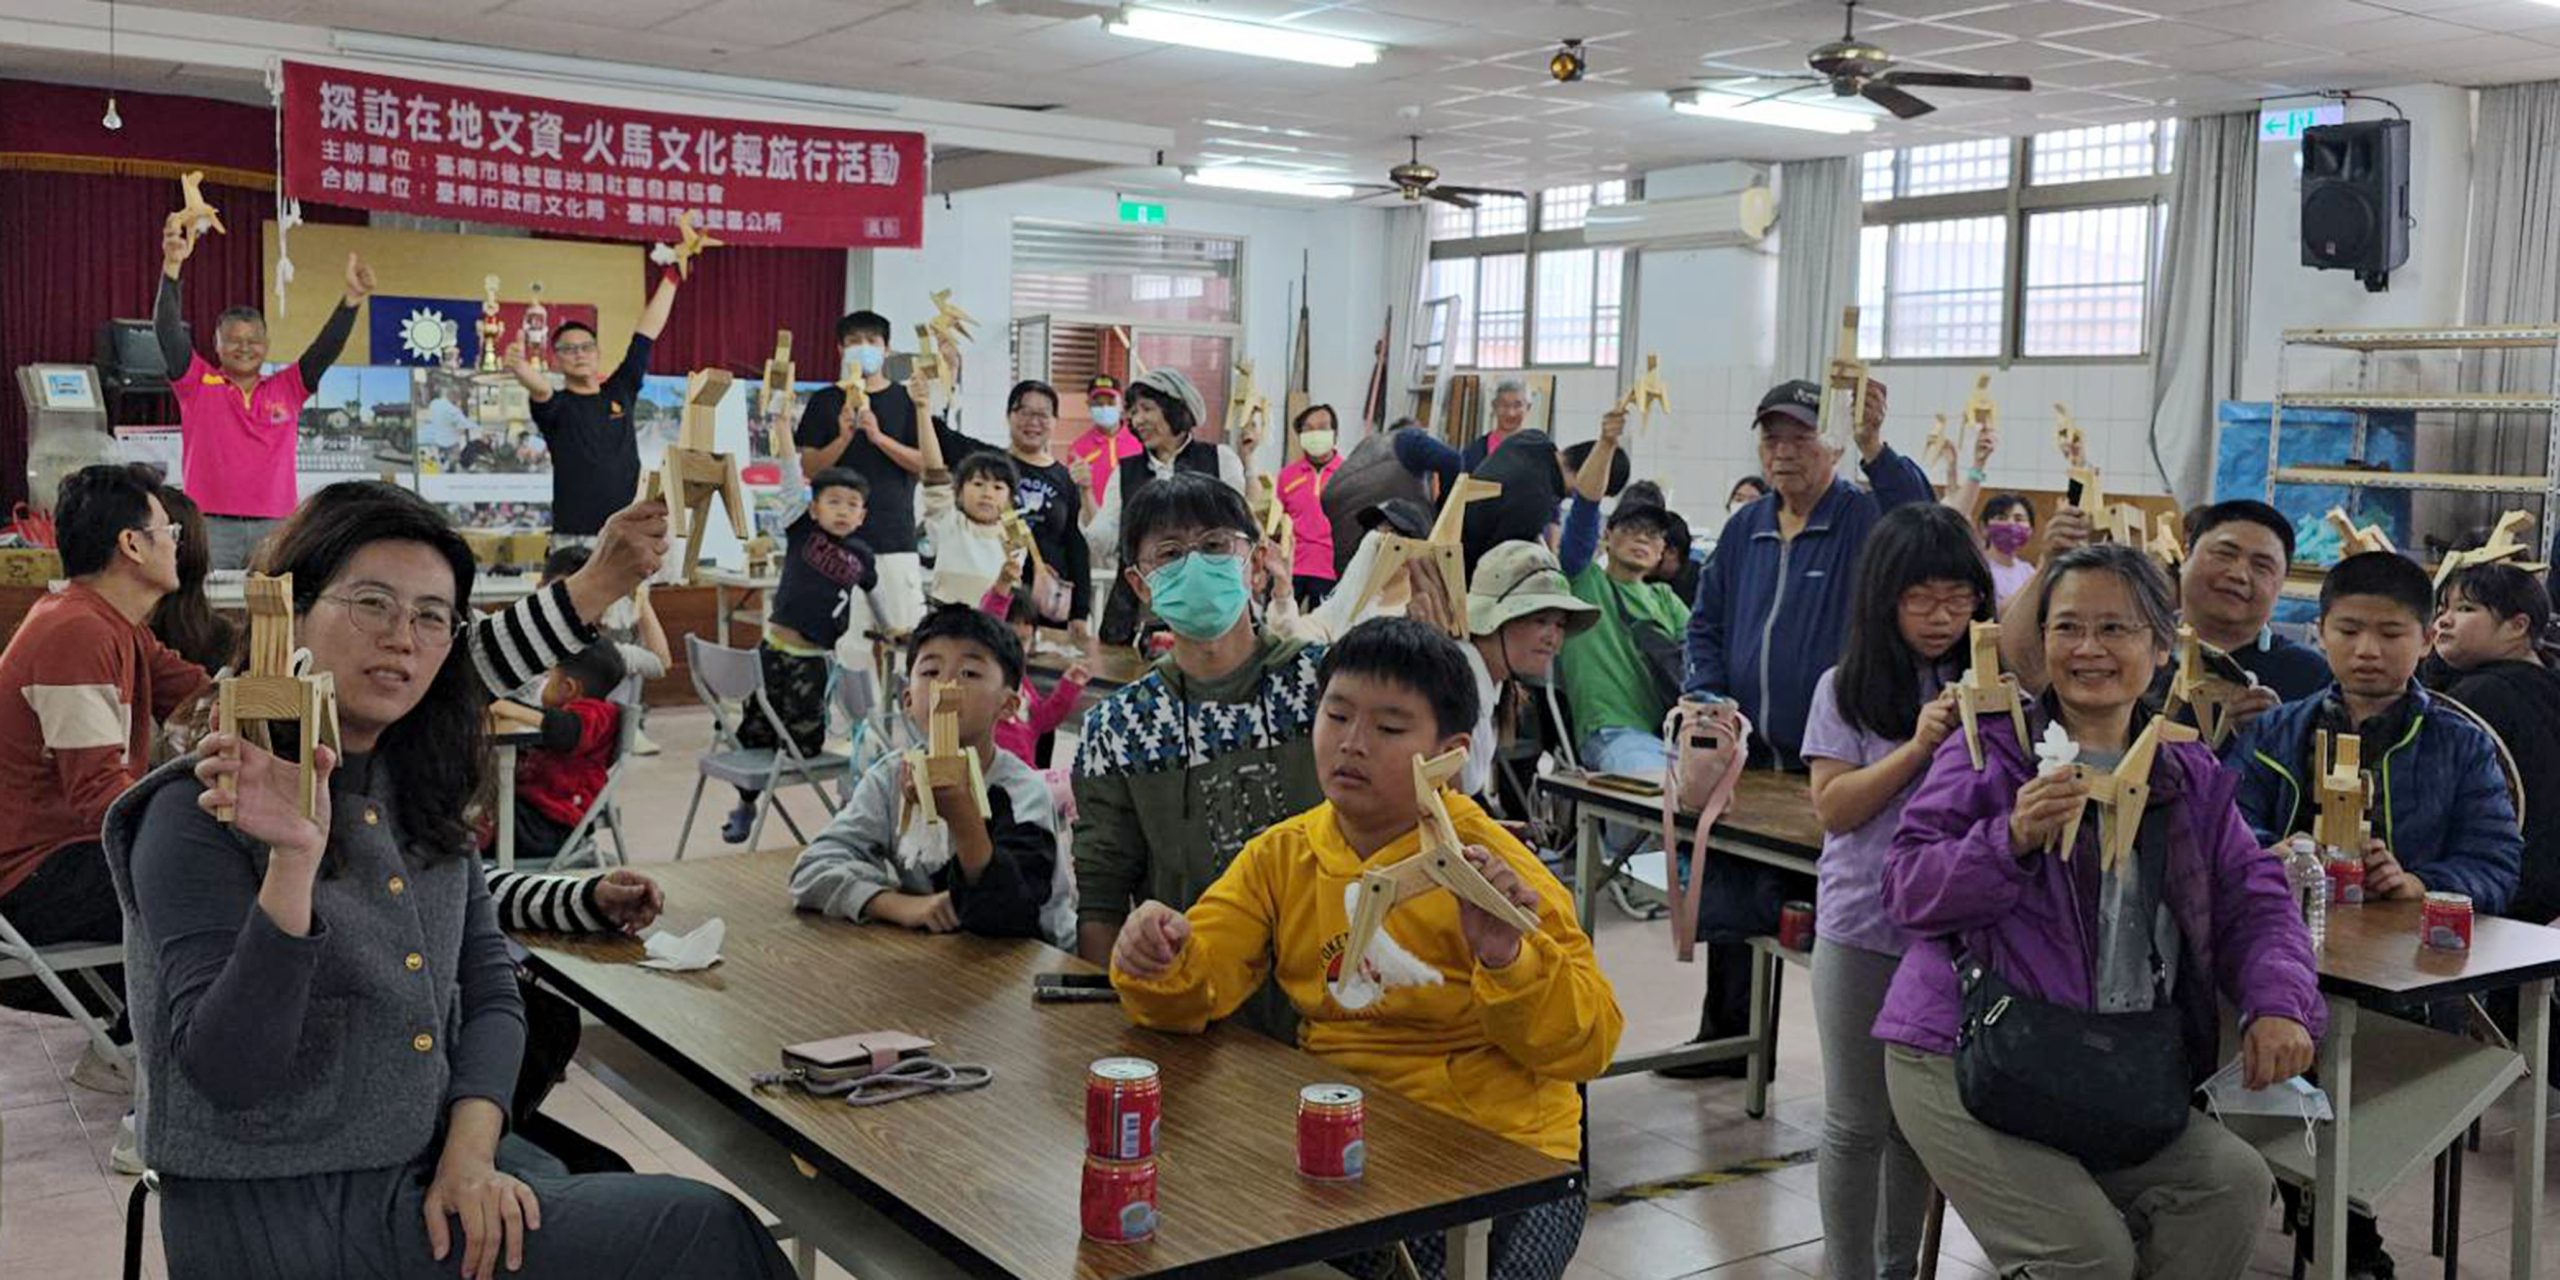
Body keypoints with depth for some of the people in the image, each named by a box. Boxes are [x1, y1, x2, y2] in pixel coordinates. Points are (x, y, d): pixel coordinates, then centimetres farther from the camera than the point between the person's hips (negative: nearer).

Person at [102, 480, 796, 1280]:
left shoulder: (418, 791, 9)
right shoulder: (201, 812, -12)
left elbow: (489, 994, 9)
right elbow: (226, 1074, -20)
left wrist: (470, 1153, -8)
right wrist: (293, 862, -31)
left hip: (434, 1174, 6)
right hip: (283, 1213, -6)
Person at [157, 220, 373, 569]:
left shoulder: (287, 389, 13)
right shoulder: (198, 384, 7)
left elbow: (327, 347, 5)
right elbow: (166, 329, -3)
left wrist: (352, 298, -10)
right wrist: (172, 265, -16)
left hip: (274, 529, 2)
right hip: (212, 527, -2)